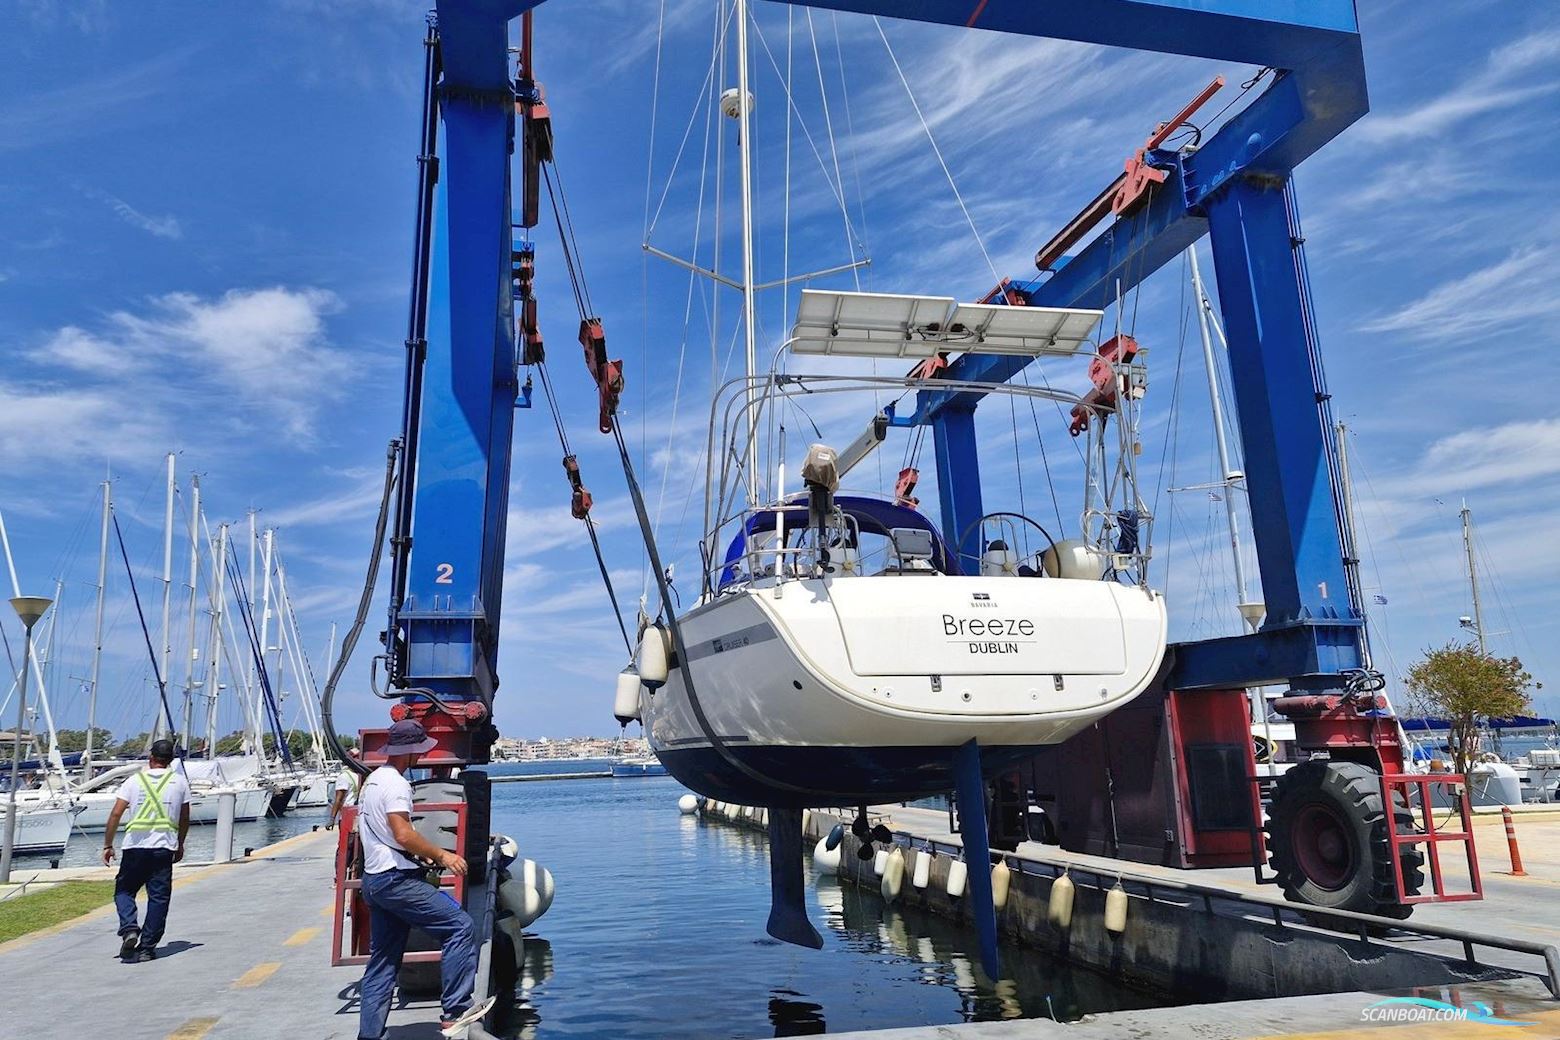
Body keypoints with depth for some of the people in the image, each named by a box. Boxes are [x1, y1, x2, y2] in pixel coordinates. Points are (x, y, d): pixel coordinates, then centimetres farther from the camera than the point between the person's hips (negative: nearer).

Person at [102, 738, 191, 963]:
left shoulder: (134, 780, 3)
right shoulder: (179, 782, 7)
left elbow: (116, 813, -4)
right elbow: (184, 818, 13)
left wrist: (108, 845, 5)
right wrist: (180, 844, 25)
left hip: (135, 845, 0)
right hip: (164, 847, 0)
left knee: (124, 890, 15)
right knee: (158, 897, 5)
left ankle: (129, 929, -8)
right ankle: (147, 947, 6)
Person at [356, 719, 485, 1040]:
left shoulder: (372, 780, 18)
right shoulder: (395, 783, -14)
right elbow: (403, 834, -24)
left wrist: (423, 854, 24)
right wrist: (441, 855, -14)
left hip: (374, 878, 11)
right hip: (396, 879, -11)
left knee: (382, 963, 14)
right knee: (460, 926, -10)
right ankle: (455, 1013, -10)